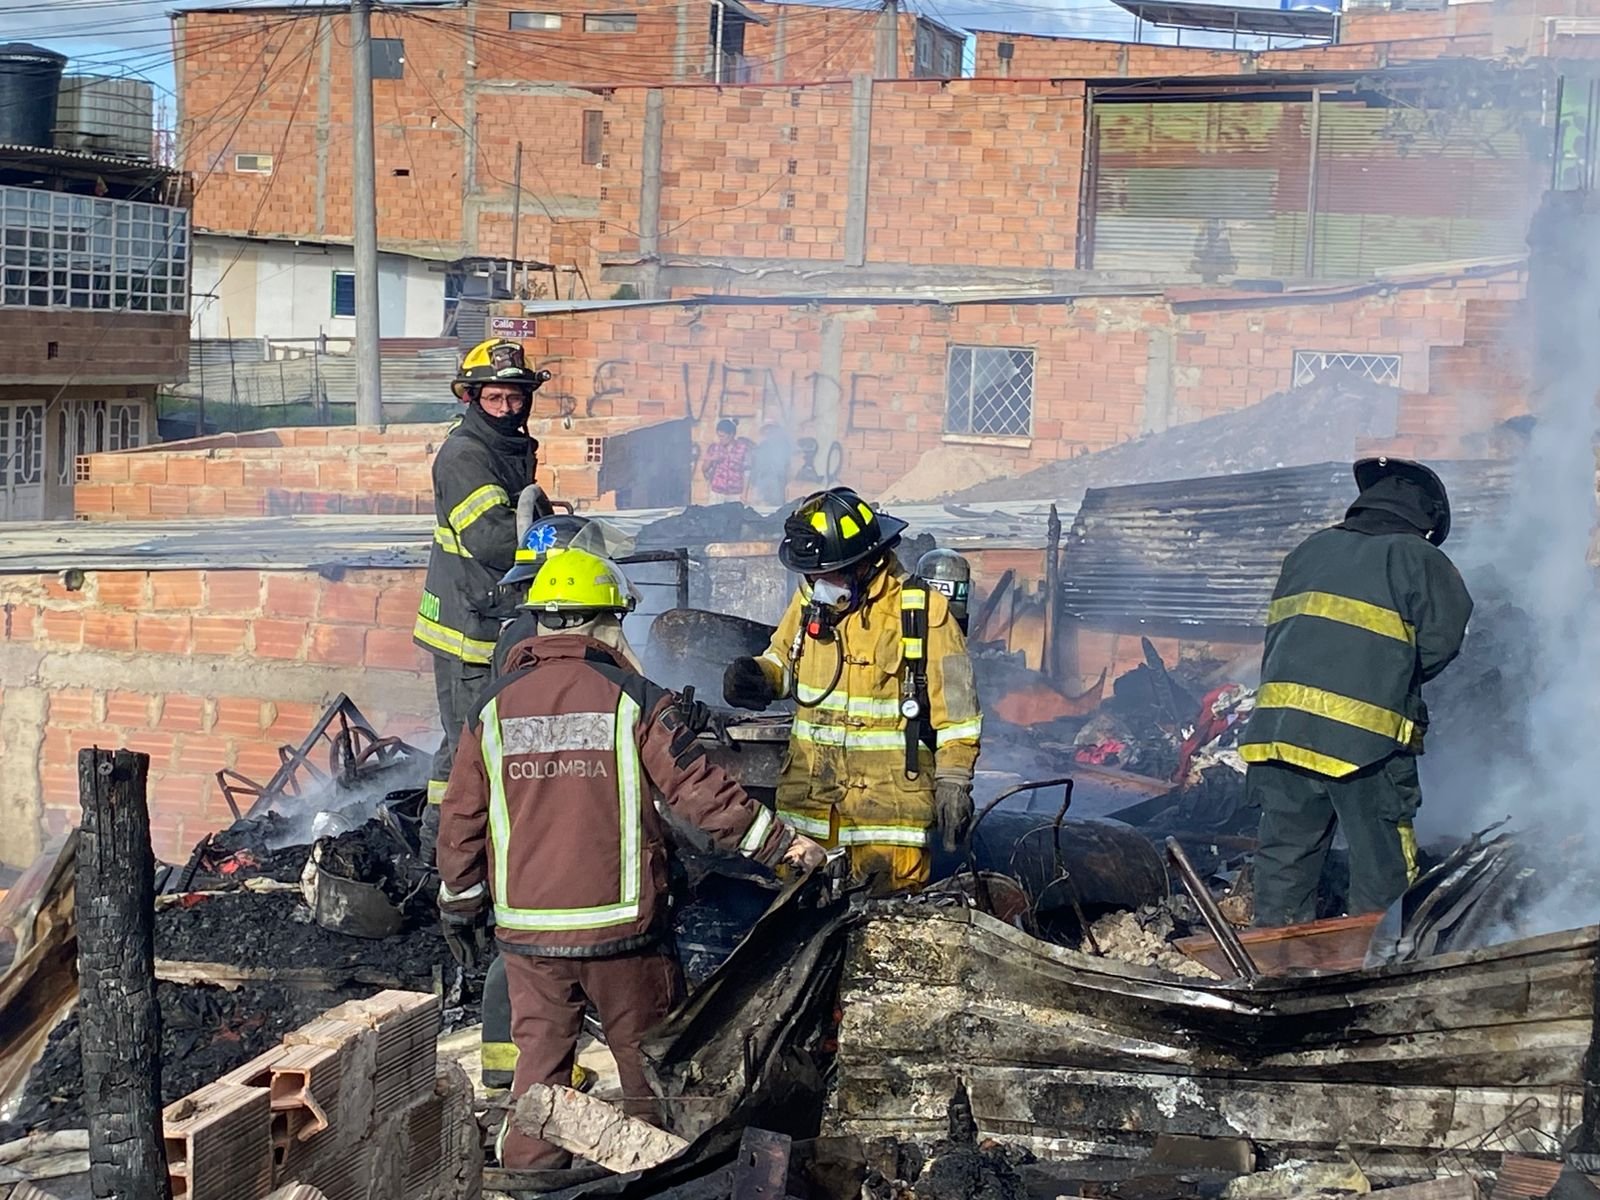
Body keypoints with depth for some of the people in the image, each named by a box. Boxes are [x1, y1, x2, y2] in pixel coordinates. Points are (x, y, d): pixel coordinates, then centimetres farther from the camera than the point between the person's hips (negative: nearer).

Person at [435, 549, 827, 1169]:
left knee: (539, 1059, 13)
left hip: (527, 926, 3)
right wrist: (781, 843, 0)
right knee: (647, 1060, 12)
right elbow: (700, 789, -9)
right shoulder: (633, 699, -8)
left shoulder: (494, 708, 2)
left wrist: (459, 904, 18)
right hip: (621, 922, -3)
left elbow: (461, 818, 6)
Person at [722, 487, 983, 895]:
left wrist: (954, 783, -9)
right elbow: (784, 658, 22)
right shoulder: (810, 600, 5)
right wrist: (759, 675, 0)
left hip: (888, 792, -5)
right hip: (808, 786, 5)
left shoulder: (922, 611, -10)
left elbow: (956, 707, -6)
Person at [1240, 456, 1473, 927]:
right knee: (1383, 868, 4)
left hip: (1278, 724, 5)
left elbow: (1278, 631, 18)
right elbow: (1440, 642, -2)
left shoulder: (1309, 550, 20)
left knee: (1285, 857, 13)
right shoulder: (1419, 559, 5)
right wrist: (1396, 679, 15)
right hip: (1364, 734, -5)